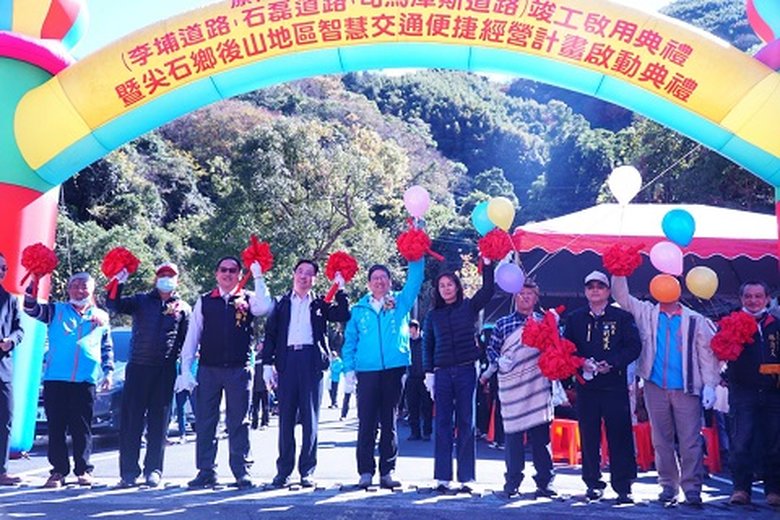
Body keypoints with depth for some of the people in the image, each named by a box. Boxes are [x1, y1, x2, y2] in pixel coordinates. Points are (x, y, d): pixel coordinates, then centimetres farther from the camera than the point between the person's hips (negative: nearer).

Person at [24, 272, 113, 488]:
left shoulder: (101, 317, 15)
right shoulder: (56, 311, 12)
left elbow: (107, 348, 19)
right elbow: (31, 308, -3)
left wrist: (108, 372, 11)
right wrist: (35, 282, -14)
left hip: (85, 380, 0)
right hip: (55, 378, 0)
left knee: (82, 427, 2)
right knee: (56, 427, 2)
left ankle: (83, 470, 9)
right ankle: (58, 470, 9)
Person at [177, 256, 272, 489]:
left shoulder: (247, 299, 6)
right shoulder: (204, 301, 9)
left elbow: (265, 307, -18)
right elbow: (192, 336, 7)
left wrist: (258, 277, -16)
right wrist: (185, 369, 0)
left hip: (239, 369, -1)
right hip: (208, 368, 2)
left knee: (238, 422, 3)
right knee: (205, 421, 4)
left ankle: (241, 470, 9)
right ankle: (206, 471, 13)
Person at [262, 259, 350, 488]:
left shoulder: (320, 304, 14)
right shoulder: (281, 304, 15)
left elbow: (343, 316, 1)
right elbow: (270, 334, 11)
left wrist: (340, 290, -4)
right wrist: (267, 363, 2)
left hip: (312, 361, -1)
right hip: (287, 360, 1)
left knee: (310, 418, 0)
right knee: (286, 417, 3)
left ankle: (307, 471, 7)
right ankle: (284, 470, 10)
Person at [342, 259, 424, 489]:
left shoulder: (400, 303, 10)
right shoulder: (359, 309, 11)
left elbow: (415, 280, 1)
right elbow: (349, 341, 10)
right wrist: (349, 368, -1)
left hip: (394, 369, 0)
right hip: (367, 371, 0)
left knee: (389, 423, 6)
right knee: (366, 423, -1)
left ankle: (387, 472, 12)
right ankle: (366, 472, 5)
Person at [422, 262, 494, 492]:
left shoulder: (469, 307, 7)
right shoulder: (433, 314, 10)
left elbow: (487, 290, -6)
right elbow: (427, 345, 11)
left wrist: (487, 263, -14)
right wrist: (428, 373, 4)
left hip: (466, 371, -1)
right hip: (442, 373, 1)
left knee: (466, 423, 2)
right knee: (442, 424, 2)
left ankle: (466, 477, 7)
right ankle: (442, 477, 6)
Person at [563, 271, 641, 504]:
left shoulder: (623, 317, 5)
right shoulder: (575, 318, 12)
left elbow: (634, 346, -2)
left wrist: (612, 363, -15)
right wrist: (581, 362, -10)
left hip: (615, 384, -2)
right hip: (586, 385, 2)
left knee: (619, 435, -3)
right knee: (588, 435, 5)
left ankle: (623, 486, 5)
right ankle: (593, 483, 15)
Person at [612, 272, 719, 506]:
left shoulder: (695, 320, 4)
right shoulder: (647, 314, 9)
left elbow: (706, 354, 3)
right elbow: (621, 296, 6)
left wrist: (709, 385, -6)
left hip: (686, 389, -2)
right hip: (655, 388, 2)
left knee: (690, 441, -4)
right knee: (661, 440, 8)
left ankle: (692, 488, 4)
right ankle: (668, 485, 17)